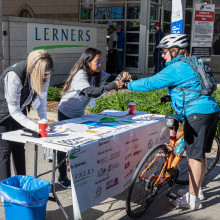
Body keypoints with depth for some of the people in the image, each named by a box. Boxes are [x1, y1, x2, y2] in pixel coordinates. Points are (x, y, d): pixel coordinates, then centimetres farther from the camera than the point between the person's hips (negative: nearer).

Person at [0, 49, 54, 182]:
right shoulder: (14, 75, -37)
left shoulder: (44, 75, -18)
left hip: (20, 111, 6)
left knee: (19, 147, 11)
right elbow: (14, 111, -33)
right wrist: (35, 127, -40)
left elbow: (41, 99, -6)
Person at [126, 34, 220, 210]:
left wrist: (128, 85, 0)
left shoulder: (176, 68, -11)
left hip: (198, 114, -10)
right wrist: (172, 96, 30)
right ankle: (198, 190, 30)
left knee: (194, 156, -4)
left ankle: (193, 199, 4)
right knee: (200, 154, 18)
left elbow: (151, 83, -11)